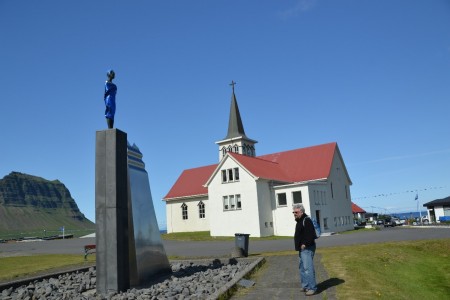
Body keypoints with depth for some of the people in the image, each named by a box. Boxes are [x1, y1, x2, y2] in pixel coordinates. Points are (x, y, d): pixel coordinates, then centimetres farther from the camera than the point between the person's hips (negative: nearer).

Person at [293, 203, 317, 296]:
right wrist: (299, 245, 14)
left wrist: (305, 244, -22)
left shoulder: (306, 220, -14)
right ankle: (305, 286, 26)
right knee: (302, 267, 16)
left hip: (307, 248, -11)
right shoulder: (299, 221, 17)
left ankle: (312, 288, -7)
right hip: (302, 249, 11)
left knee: (308, 268, -12)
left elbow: (311, 234, -24)